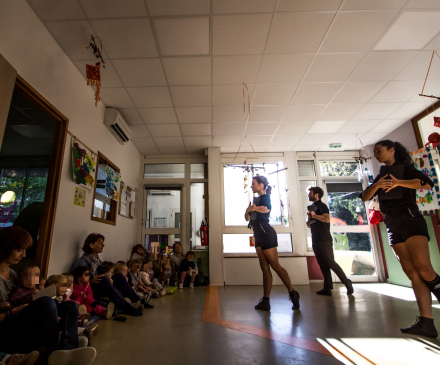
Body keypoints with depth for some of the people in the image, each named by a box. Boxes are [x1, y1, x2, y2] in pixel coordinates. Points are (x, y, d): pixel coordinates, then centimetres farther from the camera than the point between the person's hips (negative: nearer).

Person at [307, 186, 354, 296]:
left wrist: (314, 215, -13)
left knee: (330, 263, -7)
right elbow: (309, 225, 21)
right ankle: (327, 288, 9)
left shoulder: (321, 205, -4)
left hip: (324, 240, -8)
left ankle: (347, 283, 6)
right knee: (323, 265, 6)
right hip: (315, 241, 8)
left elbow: (327, 219, -22)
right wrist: (309, 217, 3)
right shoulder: (312, 207, 19)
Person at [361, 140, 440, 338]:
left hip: (410, 221, -5)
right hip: (393, 228, 5)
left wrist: (398, 182, -19)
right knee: (413, 275, -3)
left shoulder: (405, 169, 7)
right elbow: (364, 197, 11)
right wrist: (376, 185, -6)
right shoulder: (380, 176, 22)